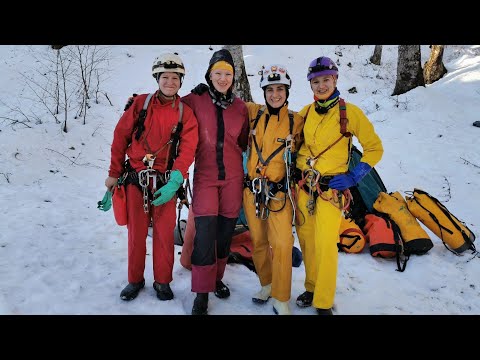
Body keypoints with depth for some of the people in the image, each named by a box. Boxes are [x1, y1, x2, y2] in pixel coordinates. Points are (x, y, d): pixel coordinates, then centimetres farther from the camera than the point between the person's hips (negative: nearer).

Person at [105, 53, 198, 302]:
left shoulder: (186, 114, 1)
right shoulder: (140, 104, 2)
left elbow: (187, 151, -9)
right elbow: (120, 137, 4)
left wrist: (174, 182, -22)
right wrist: (114, 173, 3)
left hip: (165, 181, 0)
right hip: (135, 178, 1)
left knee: (164, 233, 3)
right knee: (136, 232, 8)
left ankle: (162, 282, 21)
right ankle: (135, 280, 25)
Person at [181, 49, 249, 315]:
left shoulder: (240, 107, 6)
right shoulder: (194, 101, -2)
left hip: (233, 176, 3)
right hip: (205, 176, -3)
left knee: (225, 231, 11)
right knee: (205, 233, -10)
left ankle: (217, 278, 32)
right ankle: (202, 293, 3)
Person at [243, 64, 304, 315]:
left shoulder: (296, 121, -1)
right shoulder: (253, 113, 2)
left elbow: (300, 153, 12)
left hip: (279, 192, -2)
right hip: (252, 190, 2)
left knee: (281, 244, -8)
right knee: (258, 241, 12)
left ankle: (281, 300, 7)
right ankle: (267, 284, 33)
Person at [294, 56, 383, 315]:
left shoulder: (349, 112, -7)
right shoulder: (306, 112, 5)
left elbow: (375, 148, -2)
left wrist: (352, 178, -9)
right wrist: (296, 171, 8)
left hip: (330, 189, -4)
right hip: (302, 185, 4)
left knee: (325, 245, -8)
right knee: (306, 240, 11)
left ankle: (324, 303, 8)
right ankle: (312, 288, 31)